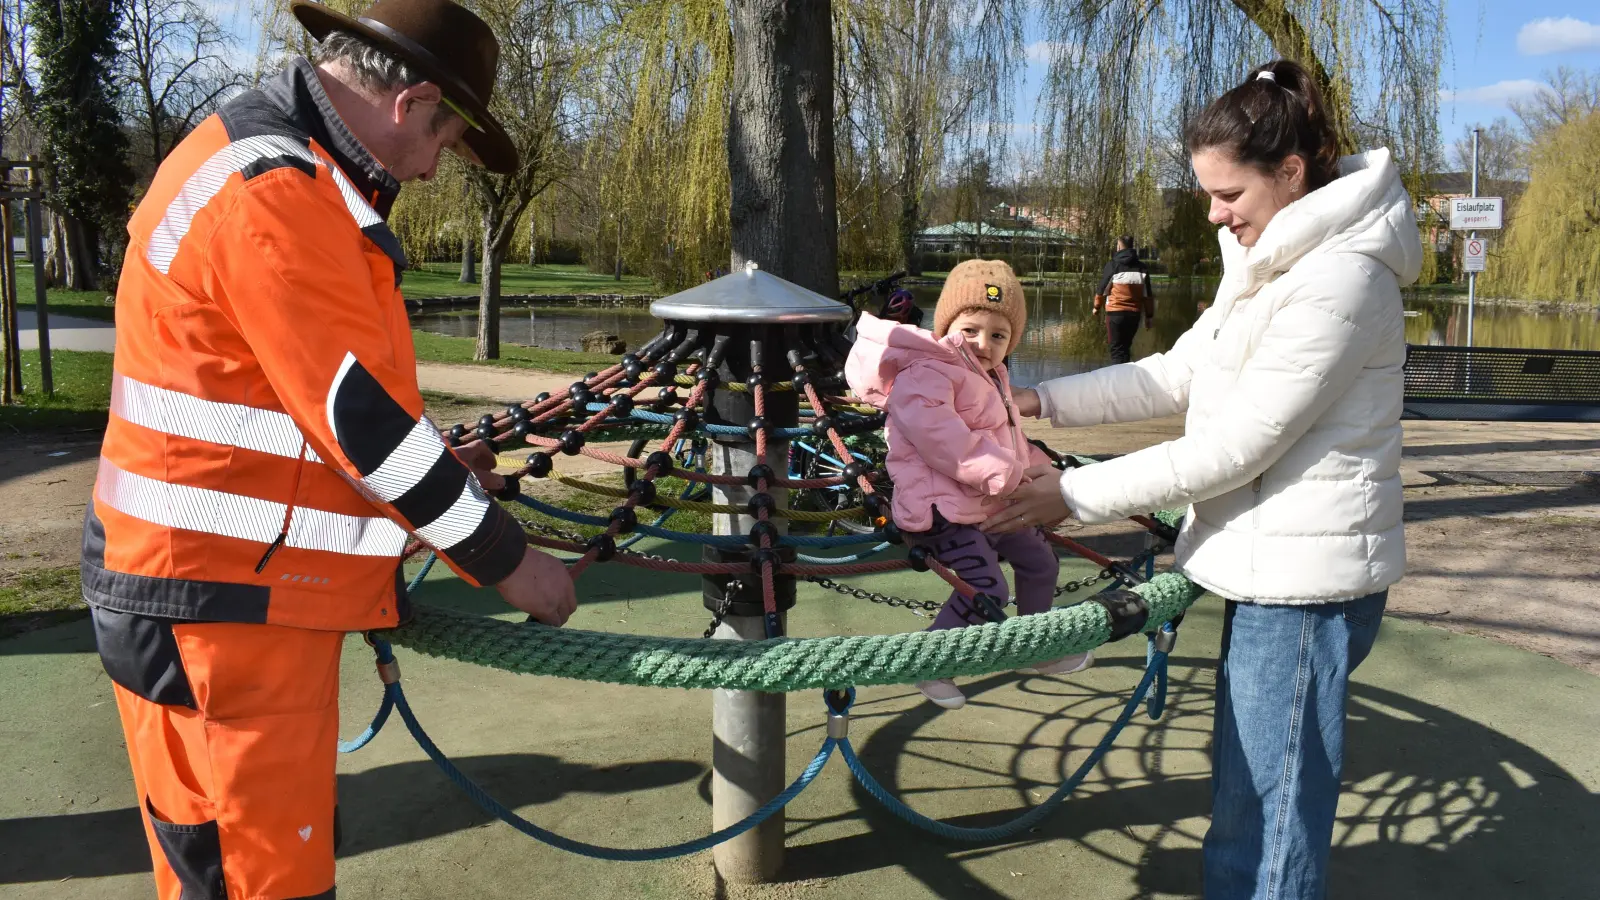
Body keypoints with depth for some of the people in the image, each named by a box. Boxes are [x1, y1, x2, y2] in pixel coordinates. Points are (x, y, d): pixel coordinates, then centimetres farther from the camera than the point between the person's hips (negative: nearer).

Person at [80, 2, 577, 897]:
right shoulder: (276, 193, -20)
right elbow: (358, 411, -21)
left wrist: (431, 463, 17)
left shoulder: (264, 155, 14)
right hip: (225, 600, -10)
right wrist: (507, 560, -11)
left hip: (206, 585, 10)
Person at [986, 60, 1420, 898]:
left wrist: (1073, 495, -17)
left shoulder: (1339, 277, -20)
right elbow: (1177, 374, 13)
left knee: (1270, 824, 3)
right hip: (1267, 567, 10)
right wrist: (1042, 401, 5)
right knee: (1245, 801, 21)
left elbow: (1234, 448, -21)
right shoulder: (1273, 263, 12)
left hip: (1303, 581, -9)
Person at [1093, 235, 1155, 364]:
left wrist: (1097, 307, 17)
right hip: (1134, 313, 4)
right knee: (1126, 346, 18)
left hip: (1115, 312, -4)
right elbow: (1148, 294, 9)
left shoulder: (1112, 265, -3)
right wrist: (1149, 316, 14)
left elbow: (1102, 288, 2)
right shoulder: (1142, 267, 8)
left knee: (1117, 349, -2)